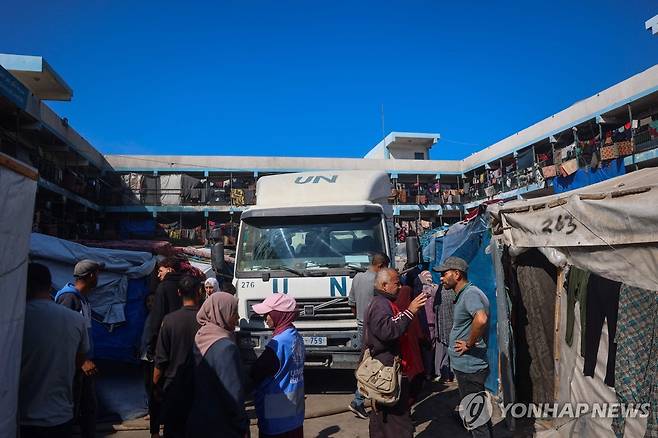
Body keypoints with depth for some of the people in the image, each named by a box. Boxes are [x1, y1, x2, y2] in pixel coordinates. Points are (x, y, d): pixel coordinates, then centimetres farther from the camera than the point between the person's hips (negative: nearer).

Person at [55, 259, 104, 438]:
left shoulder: (83, 298, 10)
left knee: (89, 408, 16)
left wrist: (89, 359, 16)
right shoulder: (69, 297, -17)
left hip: (85, 365, 9)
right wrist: (82, 361, -22)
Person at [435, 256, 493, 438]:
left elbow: (481, 319, -39)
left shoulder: (470, 293, -21)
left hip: (469, 366, -10)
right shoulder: (464, 294, 11)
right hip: (467, 364, 10)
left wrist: (469, 344, -27)